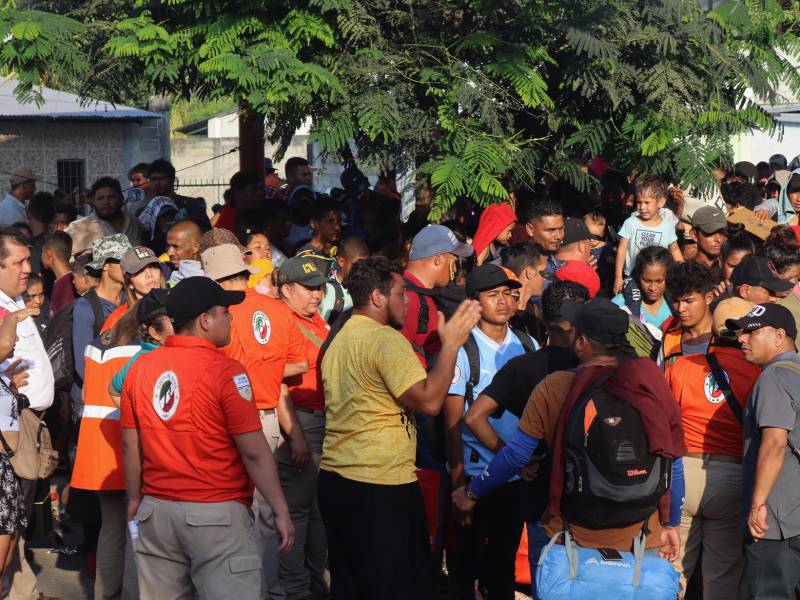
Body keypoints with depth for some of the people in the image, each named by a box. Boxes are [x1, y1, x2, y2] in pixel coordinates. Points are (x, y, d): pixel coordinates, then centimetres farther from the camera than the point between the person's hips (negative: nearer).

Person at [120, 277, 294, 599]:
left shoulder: (140, 368, 3)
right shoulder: (226, 371, -12)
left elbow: (130, 446, 9)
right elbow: (254, 453, -12)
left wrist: (135, 500, 21)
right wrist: (281, 510, -5)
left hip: (156, 511, 6)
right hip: (217, 513, -6)